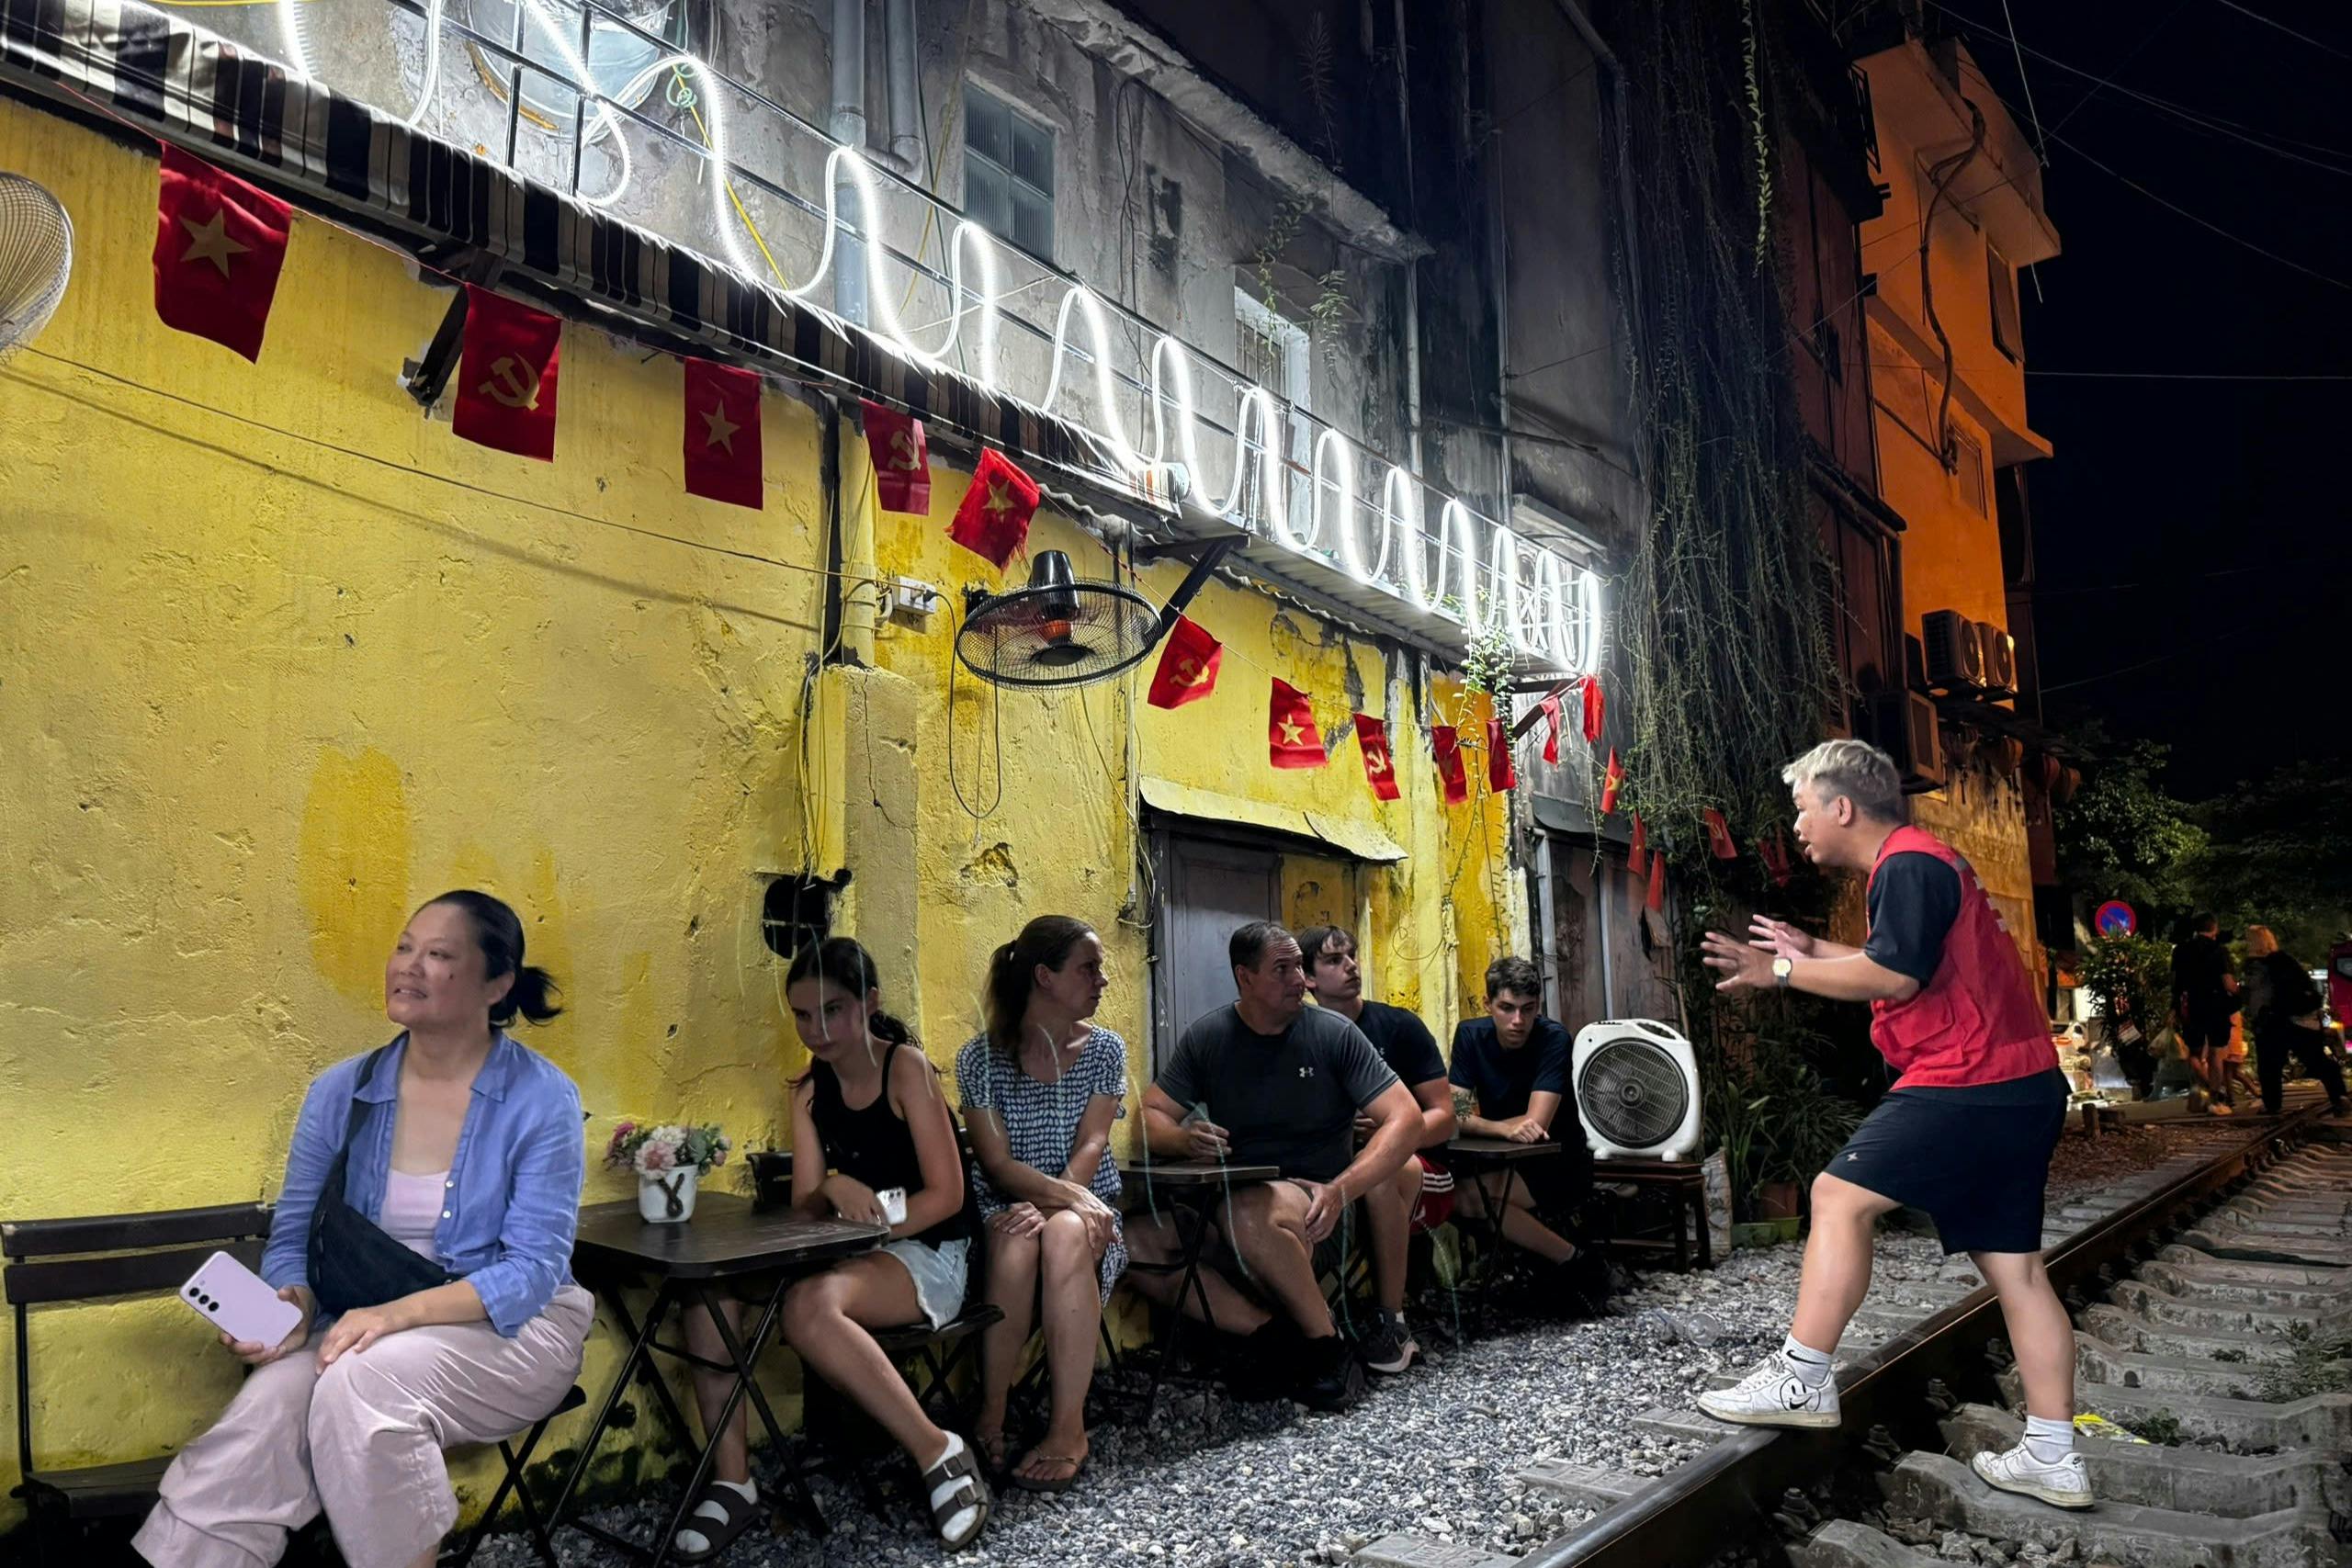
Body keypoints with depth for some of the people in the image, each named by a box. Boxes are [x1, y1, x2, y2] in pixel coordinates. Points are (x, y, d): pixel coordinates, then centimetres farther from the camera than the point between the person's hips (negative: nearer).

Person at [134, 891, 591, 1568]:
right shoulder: (341, 1092, 2)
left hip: (510, 1328, -3)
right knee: (265, 1411, -28)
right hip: (365, 1325, 4)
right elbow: (292, 1234, 6)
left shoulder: (542, 1098, -11)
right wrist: (293, 1306, -17)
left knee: (365, 1377, -33)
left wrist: (399, 1314, -28)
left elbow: (533, 1267, -15)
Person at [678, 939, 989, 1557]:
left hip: (927, 1254, -6)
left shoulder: (906, 1067, -11)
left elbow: (945, 1194, -13)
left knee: (810, 1305, -36)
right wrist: (833, 1188, -21)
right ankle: (731, 1479, -11)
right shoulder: (810, 1089, 7)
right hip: (853, 1253, 6)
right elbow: (805, 1205, 2)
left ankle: (939, 1453, -22)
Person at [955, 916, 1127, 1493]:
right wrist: (1071, 1196, -24)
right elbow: (998, 1163, -9)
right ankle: (990, 1417, -23)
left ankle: (1069, 1428, -33)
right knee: (1016, 1243, -36)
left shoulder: (1104, 1049, 6)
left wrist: (1051, 1204, -23)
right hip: (1006, 1207, -1)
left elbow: (1090, 1147, -4)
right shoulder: (981, 1058, -1)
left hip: (1087, 1207, 1)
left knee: (1064, 1233, -35)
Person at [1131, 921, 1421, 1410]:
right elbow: (1151, 1117, 5)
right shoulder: (1207, 1037, 4)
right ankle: (1269, 1332, -15)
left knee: (1247, 1212, -37)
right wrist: (1184, 1138, -20)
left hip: (1310, 1218, -3)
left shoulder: (1334, 1034, -3)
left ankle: (1327, 1344, -14)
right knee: (1135, 1244, -22)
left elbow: (1405, 1118, -7)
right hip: (1225, 1209, 4)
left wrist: (1340, 1191, -22)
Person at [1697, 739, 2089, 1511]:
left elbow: (1894, 976, -21)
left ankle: (1802, 1380, -5)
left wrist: (1785, 971, -13)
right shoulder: (1925, 862, 22)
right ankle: (2053, 1458, 14)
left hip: (1968, 1084, -10)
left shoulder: (1907, 864, -11)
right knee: (2014, 1267, 10)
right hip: (2022, 1090, 11)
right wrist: (1811, 950, 25)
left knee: (1839, 1197, -7)